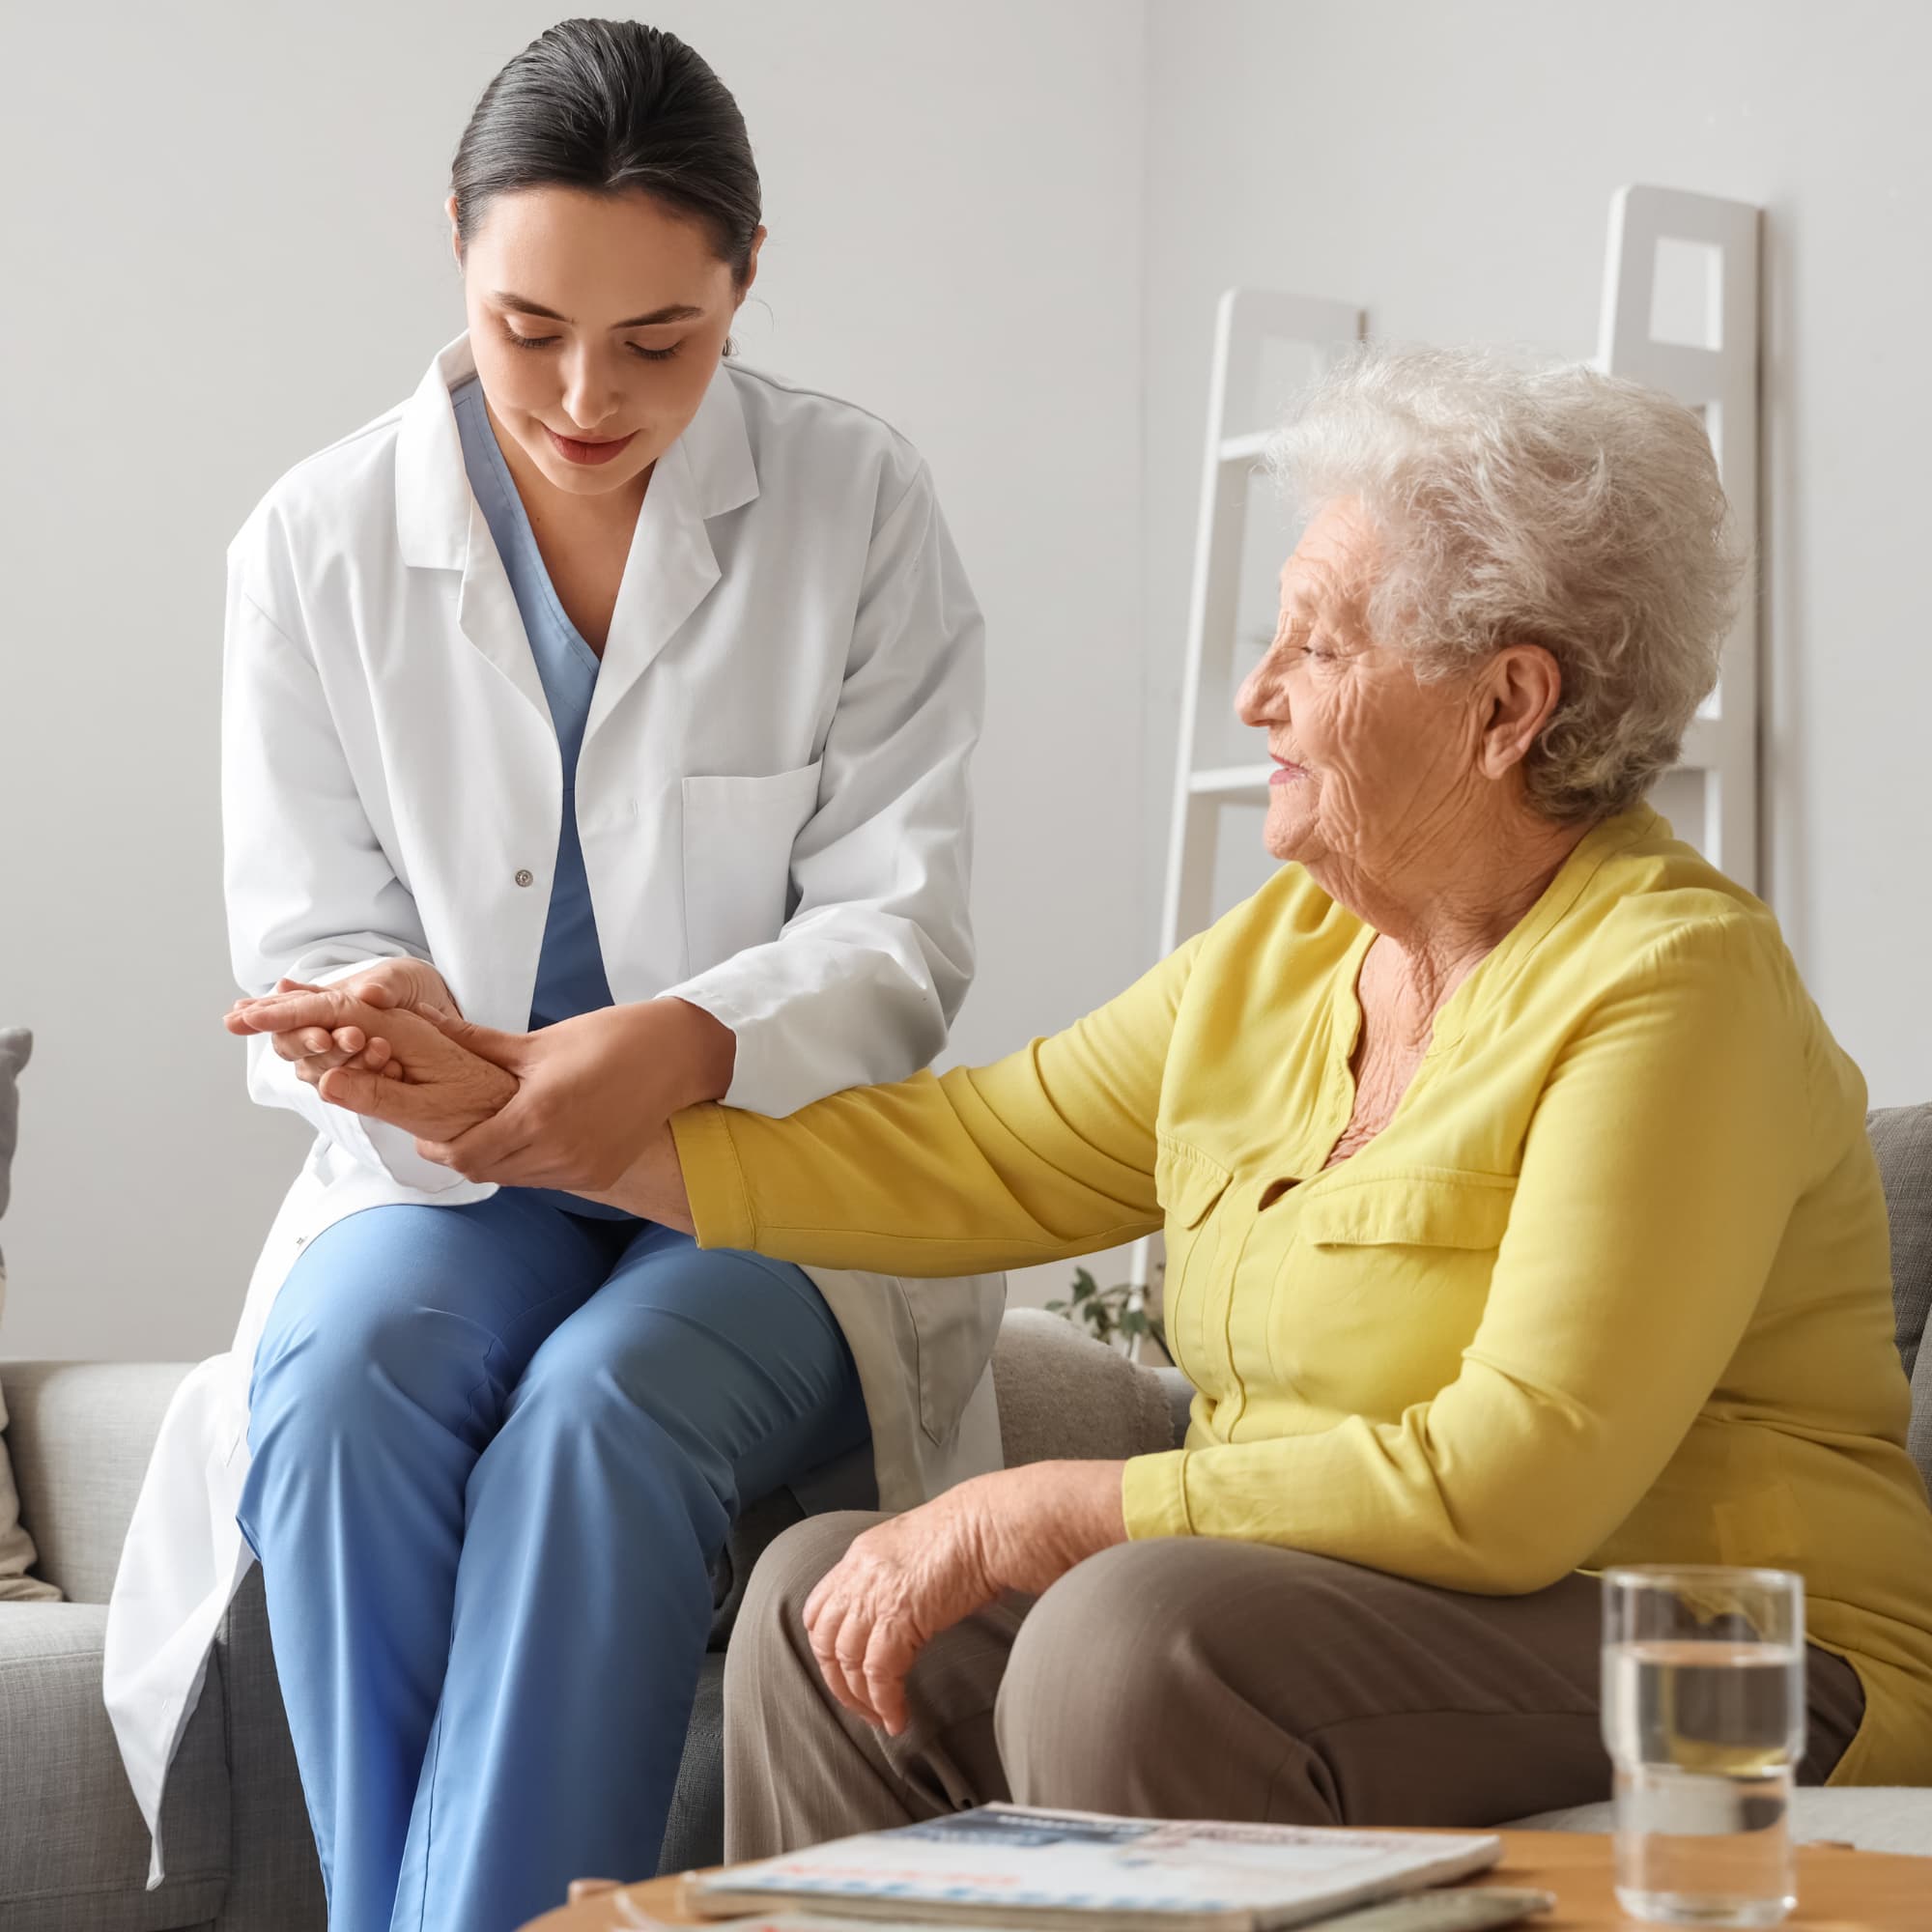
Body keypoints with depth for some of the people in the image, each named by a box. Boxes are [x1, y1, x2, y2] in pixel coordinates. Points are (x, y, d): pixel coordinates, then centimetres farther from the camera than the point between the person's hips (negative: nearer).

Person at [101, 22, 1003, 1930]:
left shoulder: (859, 506, -3)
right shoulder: (316, 543, 1)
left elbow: (900, 933, -6)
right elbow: (308, 940, 3)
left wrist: (692, 1042, -28)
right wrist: (387, 1034, -23)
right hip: (452, 1182, 2)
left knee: (599, 1407, -33)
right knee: (340, 1377, -31)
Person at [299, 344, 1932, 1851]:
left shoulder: (1672, 986, -18)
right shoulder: (1286, 954, 8)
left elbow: (1508, 1484, -25)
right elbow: (965, 1156, 13)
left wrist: (1034, 1517, -22)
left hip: (1708, 1677, -8)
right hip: (1339, 1619, 8)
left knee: (1137, 1631, -31)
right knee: (828, 1603, -3)